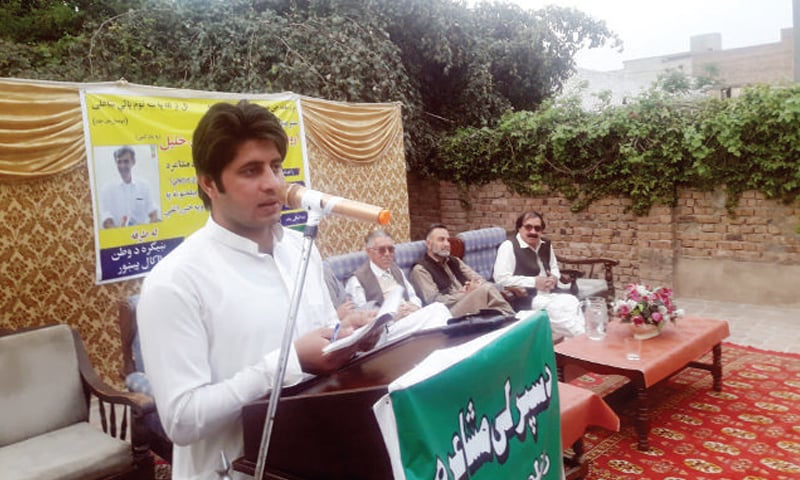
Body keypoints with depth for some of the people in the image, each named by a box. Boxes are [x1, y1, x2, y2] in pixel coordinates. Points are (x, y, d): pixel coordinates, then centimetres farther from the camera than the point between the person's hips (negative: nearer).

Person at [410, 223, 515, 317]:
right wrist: (466, 294, -10)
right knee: (485, 290, -30)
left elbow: (479, 280, 15)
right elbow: (435, 301, -12)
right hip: (450, 314, -7)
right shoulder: (420, 269, -1)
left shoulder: (454, 261, 22)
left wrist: (474, 286, -10)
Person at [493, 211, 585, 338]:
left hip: (549, 293, 7)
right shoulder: (509, 246, -10)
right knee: (554, 308, -30)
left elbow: (554, 268, 25)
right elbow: (500, 278, -18)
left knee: (572, 302, -21)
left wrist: (554, 278, -2)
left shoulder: (546, 245, 13)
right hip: (525, 297, -7)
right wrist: (534, 282, -19)